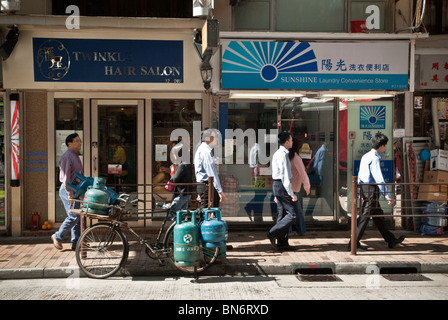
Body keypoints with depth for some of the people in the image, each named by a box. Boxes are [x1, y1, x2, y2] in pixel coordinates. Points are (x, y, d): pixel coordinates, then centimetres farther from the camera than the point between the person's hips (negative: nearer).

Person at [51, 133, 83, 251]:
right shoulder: (67, 157, -13)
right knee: (73, 217, -11)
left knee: (78, 216, 8)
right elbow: (65, 176, -19)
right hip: (68, 190, -10)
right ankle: (57, 237, 5)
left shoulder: (76, 156, 17)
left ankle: (76, 242, 13)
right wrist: (69, 192, -22)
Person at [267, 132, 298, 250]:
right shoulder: (283, 155, -15)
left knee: (282, 214, 11)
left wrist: (277, 193, 24)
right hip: (282, 185, -10)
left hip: (276, 184, 10)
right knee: (292, 214, -5)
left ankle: (282, 243, 13)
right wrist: (291, 193, -18)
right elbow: (285, 176, -19)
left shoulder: (277, 154, 17)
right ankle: (273, 233, -9)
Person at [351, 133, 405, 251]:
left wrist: (361, 191, 25)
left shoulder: (365, 156, 12)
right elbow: (379, 178, -21)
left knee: (378, 215, 17)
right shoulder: (375, 158, -16)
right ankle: (354, 243, 0)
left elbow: (360, 175, 18)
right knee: (364, 217, -4)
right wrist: (387, 195, -21)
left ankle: (391, 240, 28)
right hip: (372, 190, -10)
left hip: (364, 188, 10)